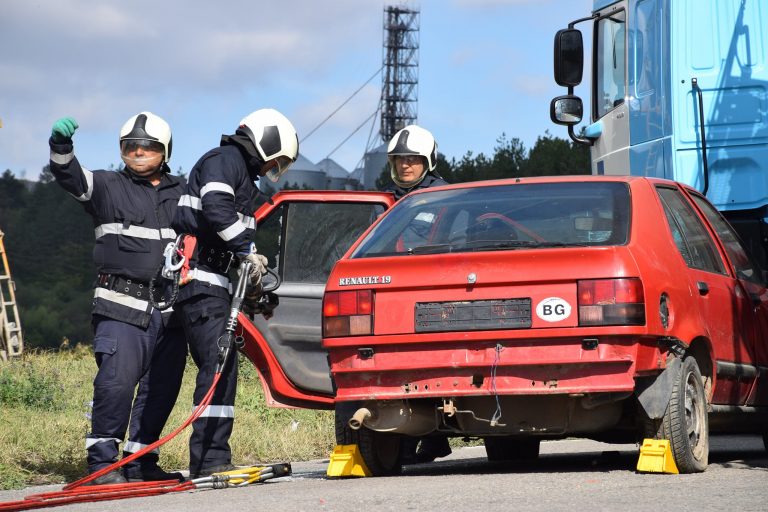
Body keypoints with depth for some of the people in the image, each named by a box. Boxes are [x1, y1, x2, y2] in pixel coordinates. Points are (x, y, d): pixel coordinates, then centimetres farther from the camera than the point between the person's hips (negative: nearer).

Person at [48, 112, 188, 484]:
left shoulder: (182, 194, 16)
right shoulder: (108, 187, 6)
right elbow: (70, 176, -10)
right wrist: (61, 145, -29)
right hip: (123, 306, -4)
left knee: (162, 386, 6)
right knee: (117, 380, -16)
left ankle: (140, 460, 17)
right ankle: (102, 460, -7)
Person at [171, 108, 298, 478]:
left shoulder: (244, 176, 28)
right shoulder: (224, 159, -3)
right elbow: (215, 207, -21)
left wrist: (250, 284, 15)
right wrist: (247, 249, -16)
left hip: (214, 283, 11)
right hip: (201, 280, -11)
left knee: (222, 366, 9)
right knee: (218, 365, -17)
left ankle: (213, 459, 11)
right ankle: (209, 460, -21)